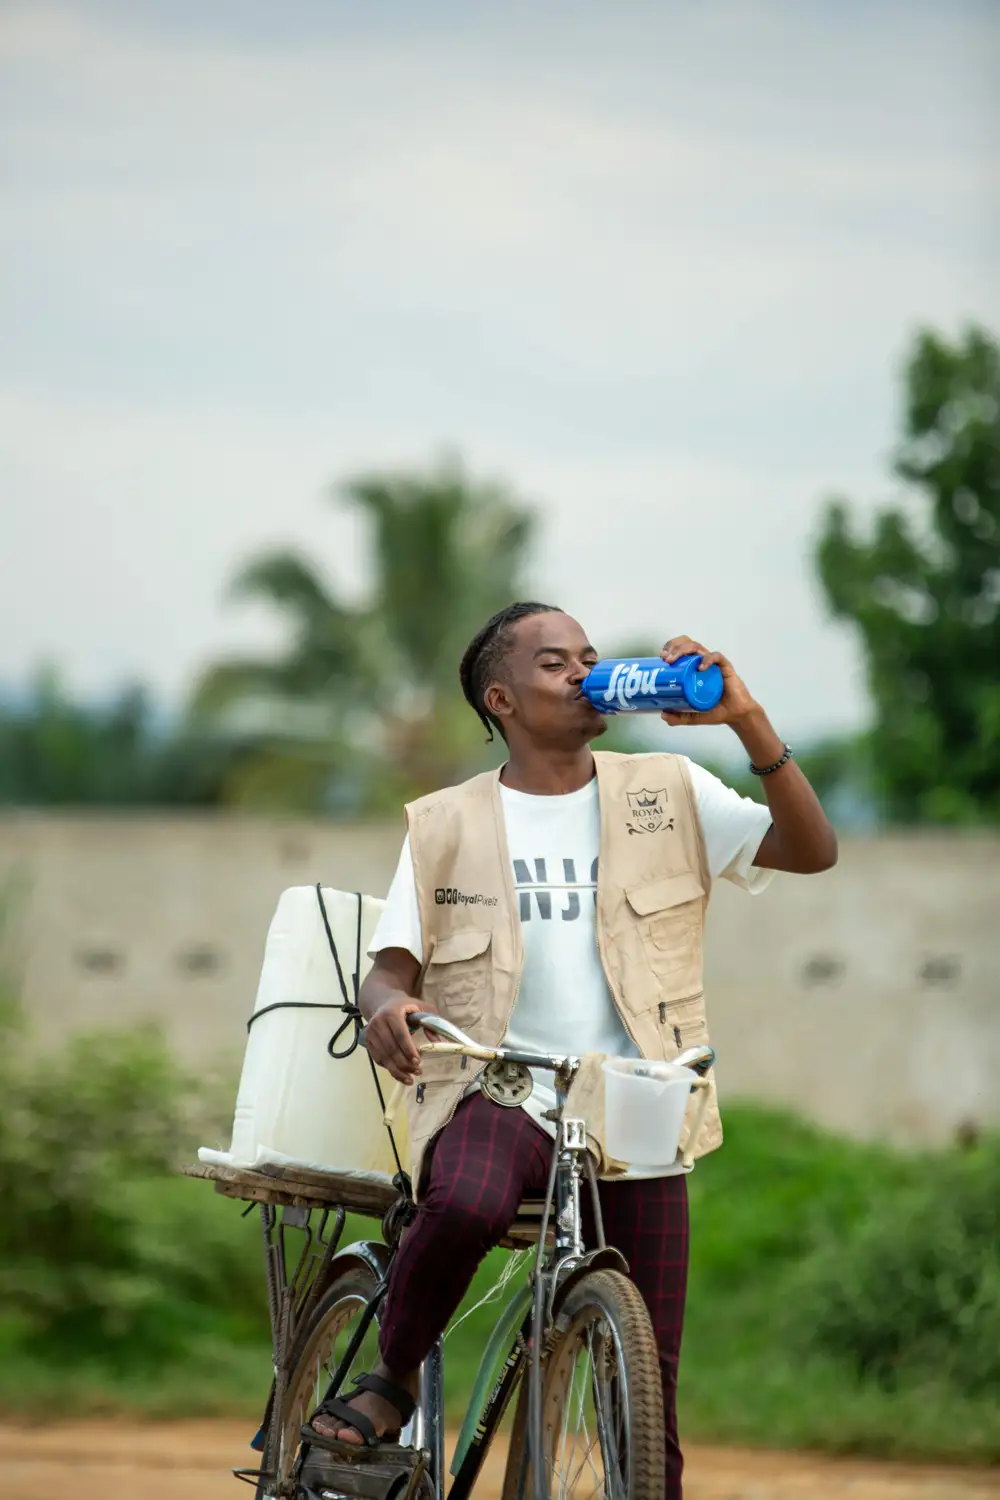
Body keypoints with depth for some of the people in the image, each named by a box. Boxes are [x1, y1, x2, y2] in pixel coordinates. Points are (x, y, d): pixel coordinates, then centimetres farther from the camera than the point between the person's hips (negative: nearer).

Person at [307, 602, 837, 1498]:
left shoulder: (667, 795, 10)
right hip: (498, 1096, -2)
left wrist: (746, 723, -11)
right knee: (466, 1202, -37)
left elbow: (812, 850, 1)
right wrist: (389, 1007, -22)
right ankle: (390, 1382, -11)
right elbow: (393, 966, 4)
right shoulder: (446, 826, 8)